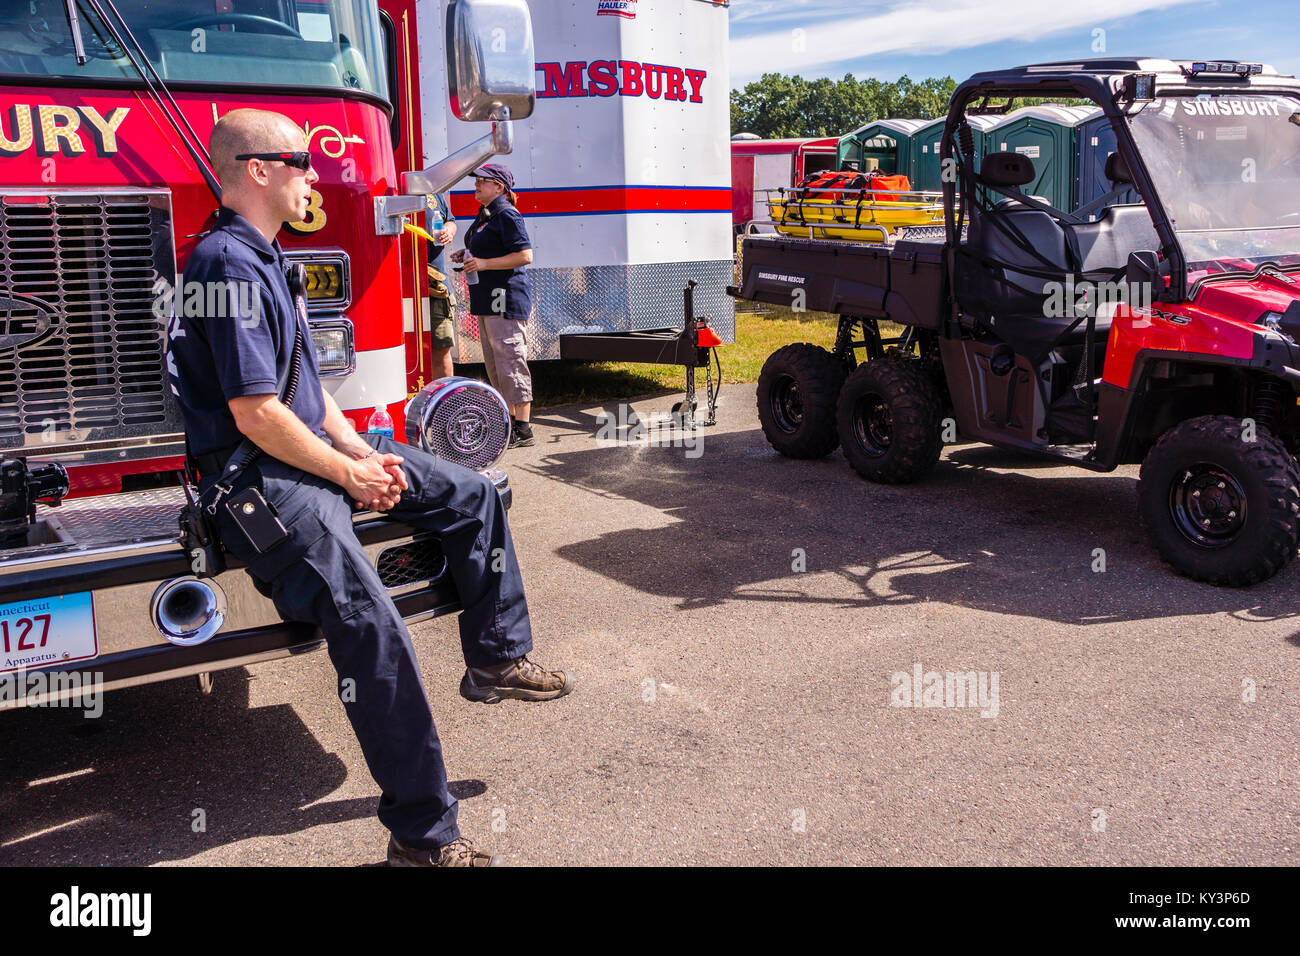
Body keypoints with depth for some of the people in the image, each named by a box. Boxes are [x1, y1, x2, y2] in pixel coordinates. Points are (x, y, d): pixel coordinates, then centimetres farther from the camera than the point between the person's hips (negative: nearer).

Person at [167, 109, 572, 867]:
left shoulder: (268, 259, 16)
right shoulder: (230, 264, -17)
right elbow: (257, 415, -23)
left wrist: (364, 453, 4)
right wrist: (350, 475, -13)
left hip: (317, 450, 11)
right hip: (263, 477, -11)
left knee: (472, 493, 12)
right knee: (370, 625, -26)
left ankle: (496, 660, 23)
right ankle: (423, 835, -18)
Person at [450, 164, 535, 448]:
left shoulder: (506, 215, -12)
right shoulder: (485, 214, 18)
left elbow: (524, 255, -19)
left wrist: (484, 263, -20)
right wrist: (468, 254, 14)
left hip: (506, 298, -11)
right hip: (487, 299, 11)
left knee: (510, 361, -9)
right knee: (494, 363, 14)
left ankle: (522, 429, -5)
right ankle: (509, 419, 22)